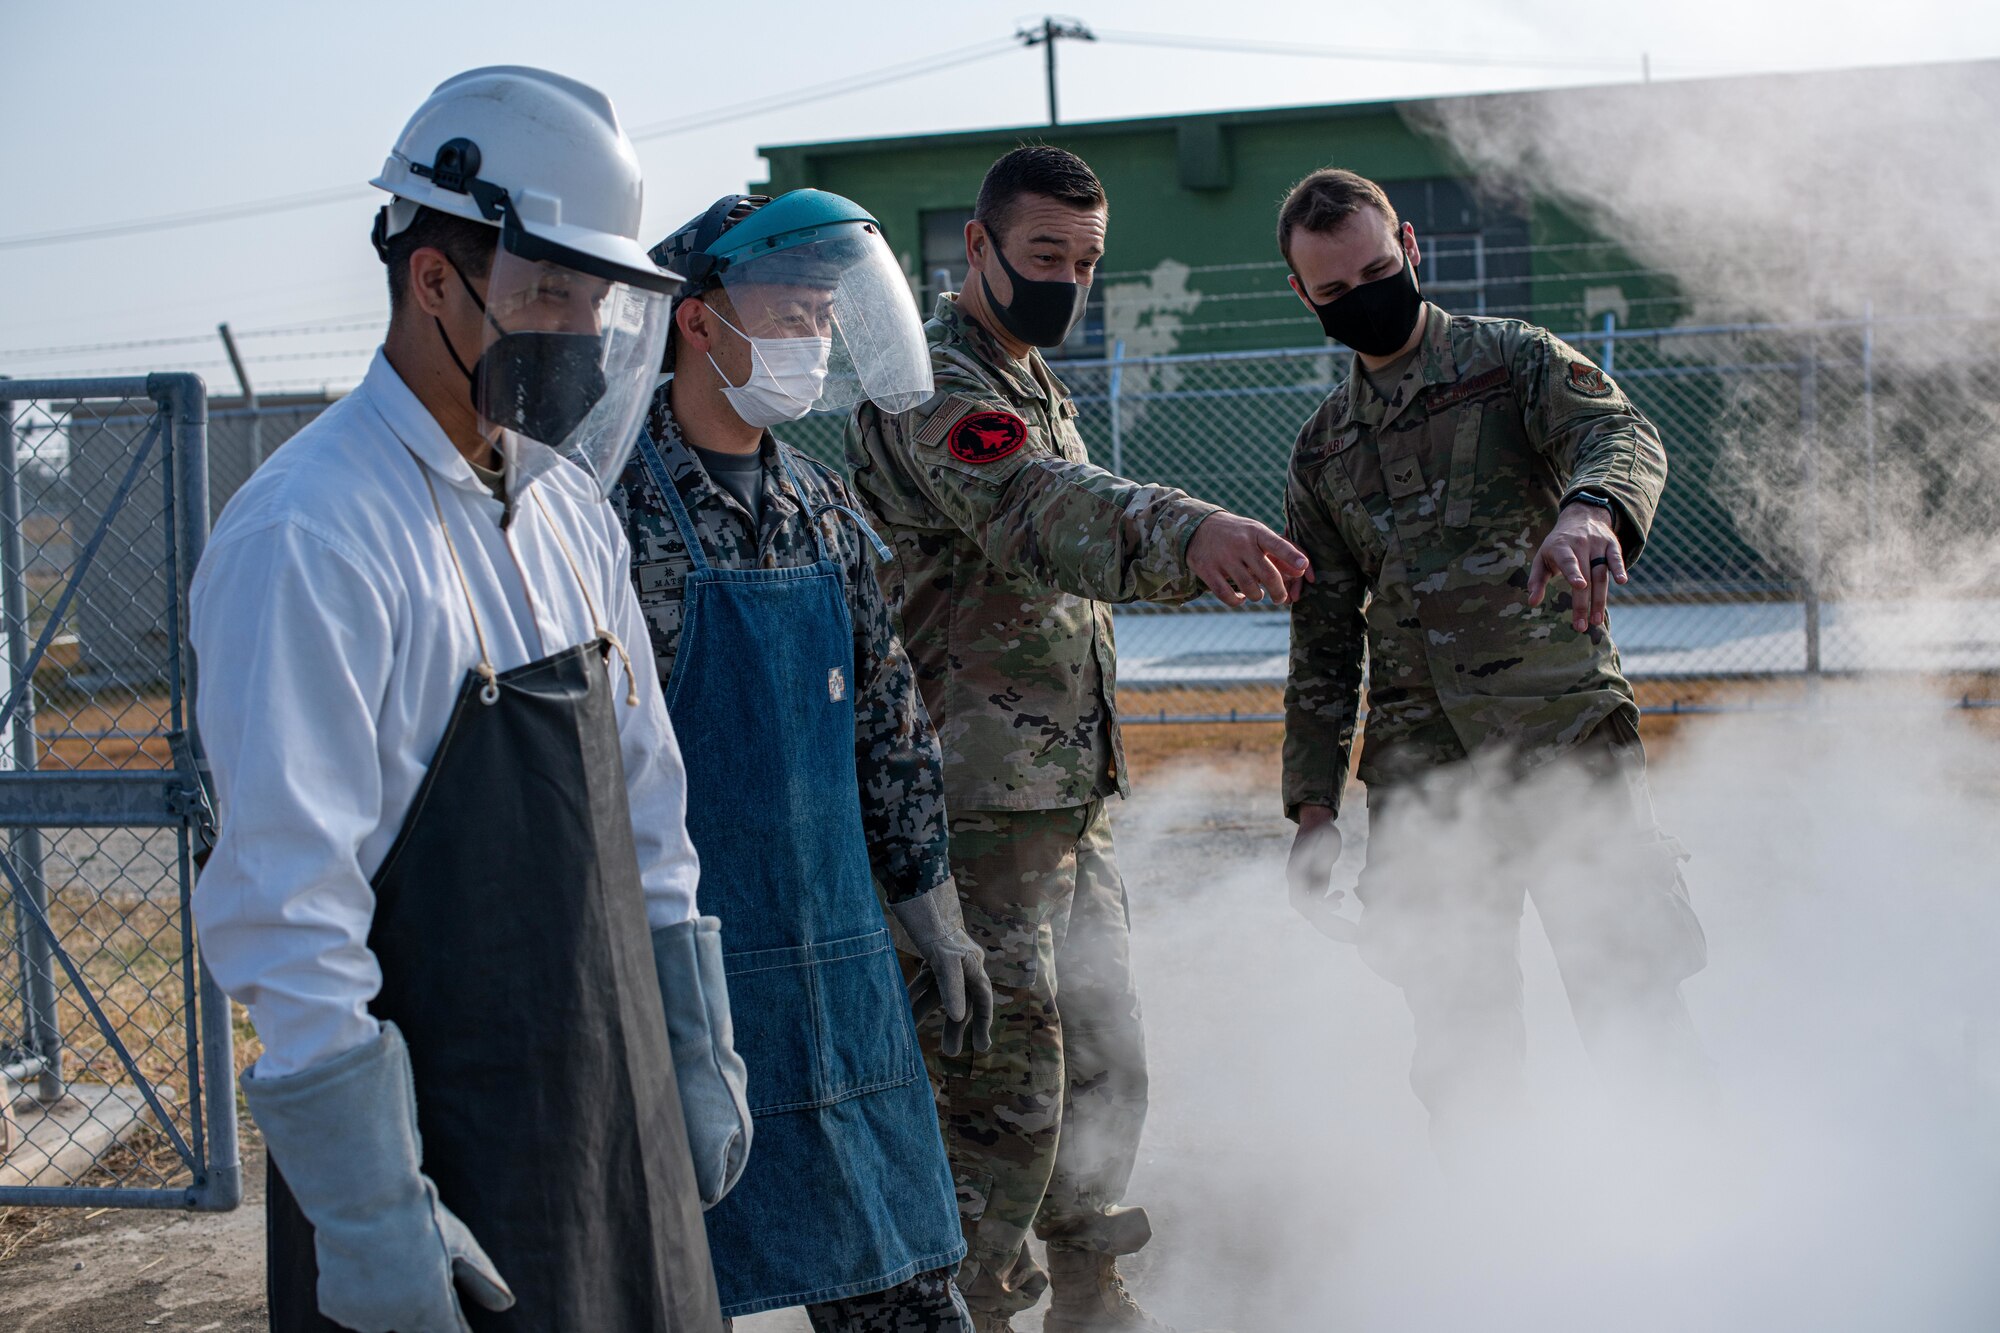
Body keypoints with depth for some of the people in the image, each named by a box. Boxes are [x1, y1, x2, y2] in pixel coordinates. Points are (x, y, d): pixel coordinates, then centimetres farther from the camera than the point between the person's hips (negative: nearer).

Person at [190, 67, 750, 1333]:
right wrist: (368, 1217, -21)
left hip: (615, 1115, 8)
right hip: (443, 1156, -8)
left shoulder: (567, 509, 9)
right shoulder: (310, 539, -18)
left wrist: (697, 1055, 15)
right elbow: (289, 909, -21)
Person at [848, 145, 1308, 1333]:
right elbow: (1036, 511, -37)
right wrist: (1185, 531, -54)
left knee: (1105, 1060, 19)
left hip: (1071, 799, 10)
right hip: (981, 805, -10)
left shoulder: (1037, 383, 17)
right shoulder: (932, 387, -16)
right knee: (1003, 1089, -6)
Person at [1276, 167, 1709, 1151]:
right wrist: (1312, 802, 12)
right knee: (1459, 1044, 4)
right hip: (1419, 770, 4)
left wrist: (1590, 508, -40)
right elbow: (1323, 636, 19)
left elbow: (1625, 434, -16)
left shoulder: (1515, 361, 5)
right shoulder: (1322, 449, 17)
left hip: (1562, 731, -4)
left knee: (1631, 1005, -8)